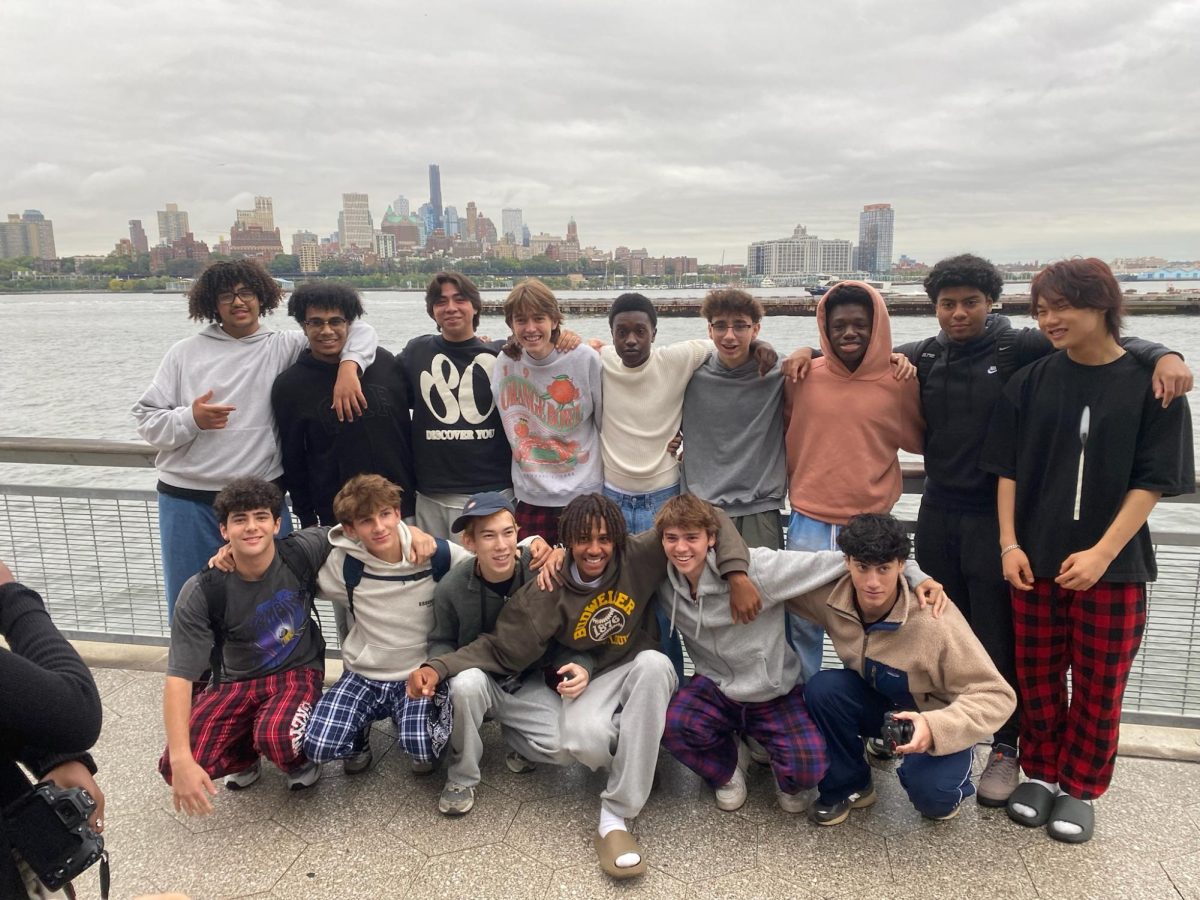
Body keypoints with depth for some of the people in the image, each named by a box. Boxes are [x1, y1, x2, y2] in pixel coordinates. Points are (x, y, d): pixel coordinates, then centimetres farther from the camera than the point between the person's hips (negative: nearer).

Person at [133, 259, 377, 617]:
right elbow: (147, 420, 6)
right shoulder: (185, 353, 7)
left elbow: (358, 330, 1)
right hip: (187, 501, 1)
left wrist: (348, 366, -18)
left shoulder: (284, 348, 4)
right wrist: (190, 419, -13)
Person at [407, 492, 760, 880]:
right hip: (591, 679, -1)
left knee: (654, 661, -37)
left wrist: (736, 573, -26)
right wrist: (437, 667, -25)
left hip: (644, 672, 1)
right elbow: (500, 649, -12)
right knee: (584, 739, -36)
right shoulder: (549, 592, -15)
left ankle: (614, 818, -30)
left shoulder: (639, 556, -17)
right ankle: (636, 756, 5)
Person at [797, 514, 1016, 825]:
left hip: (937, 720, -4)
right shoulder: (832, 596, -21)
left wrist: (937, 727, -45)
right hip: (879, 703, 4)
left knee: (929, 792, -32)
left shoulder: (934, 620, -33)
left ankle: (942, 790, 9)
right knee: (822, 687, -26)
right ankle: (848, 786, -1)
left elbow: (996, 695, -29)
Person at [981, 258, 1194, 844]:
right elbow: (1007, 469, 4)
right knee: (1038, 679, 11)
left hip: (1113, 565, -2)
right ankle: (1040, 774, 30)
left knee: (1100, 686, 8)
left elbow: (1152, 482, -7)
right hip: (1035, 561, 2)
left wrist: (1102, 553, -16)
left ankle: (1080, 788, 26)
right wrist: (1010, 545, -5)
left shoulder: (1149, 384, -4)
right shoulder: (1030, 383, 2)